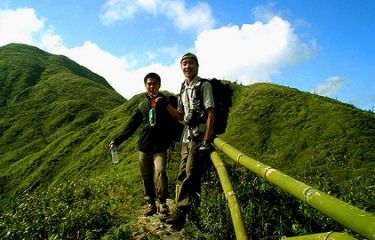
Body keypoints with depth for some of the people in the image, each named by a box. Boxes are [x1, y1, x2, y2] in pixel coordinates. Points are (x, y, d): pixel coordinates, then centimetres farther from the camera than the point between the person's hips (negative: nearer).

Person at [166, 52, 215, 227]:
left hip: (199, 135, -7)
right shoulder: (183, 89, 16)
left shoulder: (204, 85, -5)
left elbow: (210, 113, -13)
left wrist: (206, 140, -20)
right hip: (186, 135, 8)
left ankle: (181, 211, 0)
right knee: (183, 174, 9)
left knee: (190, 174, -8)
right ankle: (182, 210, 19)